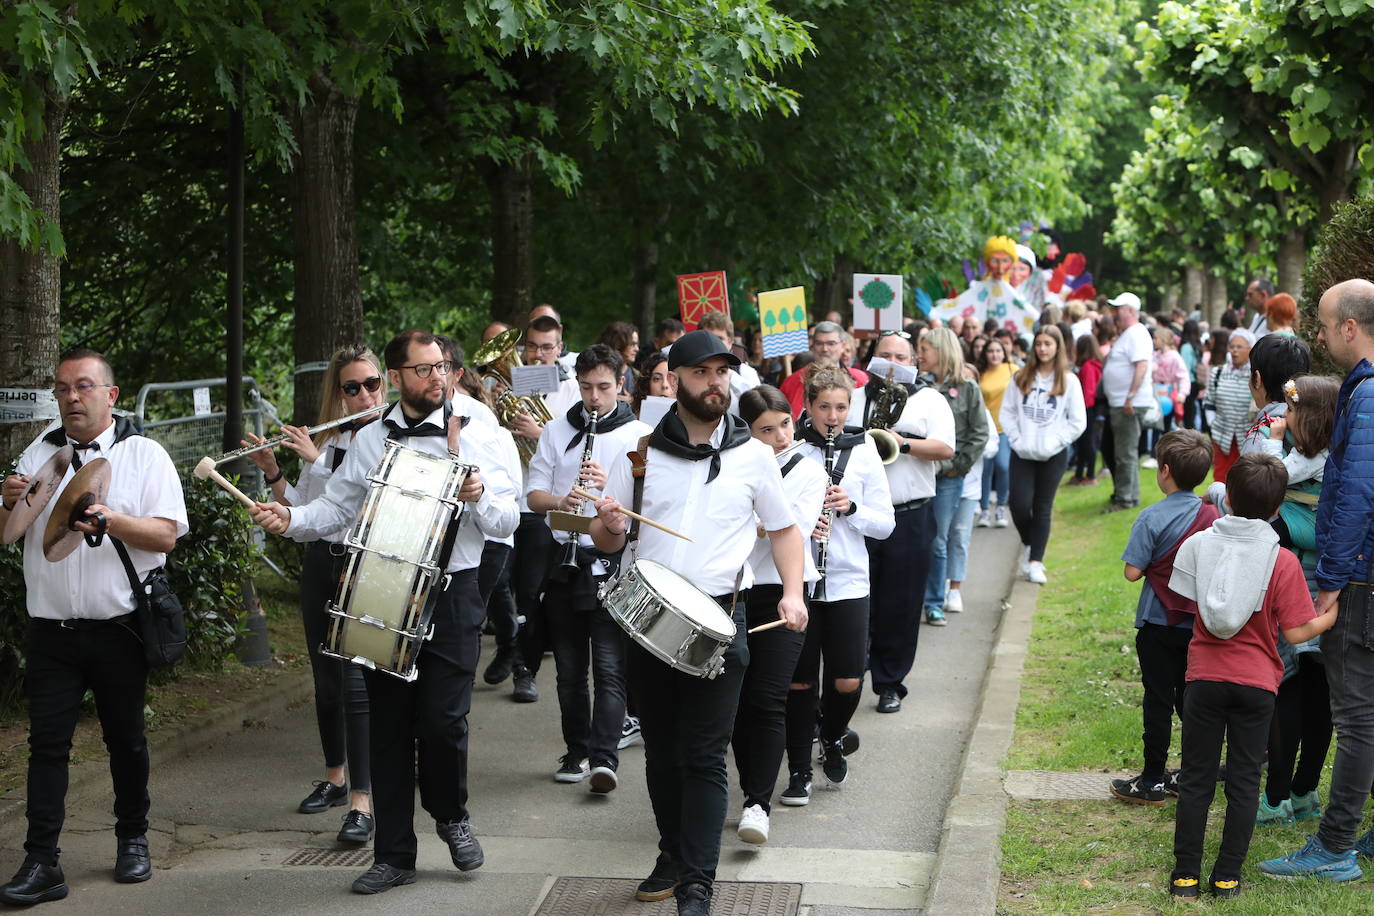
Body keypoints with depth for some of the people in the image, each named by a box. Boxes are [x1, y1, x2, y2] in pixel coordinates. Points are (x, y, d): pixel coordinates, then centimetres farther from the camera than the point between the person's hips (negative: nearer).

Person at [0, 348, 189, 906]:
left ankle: (133, 840, 25)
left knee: (126, 739, 9)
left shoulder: (144, 455, 0)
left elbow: (166, 535, -9)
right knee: (47, 742, -3)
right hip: (51, 628, 2)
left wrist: (111, 521, -25)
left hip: (118, 628, -2)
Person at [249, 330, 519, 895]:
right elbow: (335, 508, 8)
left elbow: (506, 522, -1)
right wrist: (290, 520, -10)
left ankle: (451, 815, 21)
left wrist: (479, 497, -22)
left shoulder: (472, 438, 1)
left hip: (450, 595, -2)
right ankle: (394, 855, 16)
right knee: (389, 726, 6)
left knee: (443, 720, -10)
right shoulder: (370, 440, 9)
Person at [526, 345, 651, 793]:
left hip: (613, 563, -4)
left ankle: (604, 759, -17)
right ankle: (576, 752, 21)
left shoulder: (638, 435, 2)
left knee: (609, 668, -11)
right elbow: (534, 494, 7)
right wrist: (559, 502, -15)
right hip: (564, 559, 4)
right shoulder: (556, 431, 12)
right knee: (569, 669, 10)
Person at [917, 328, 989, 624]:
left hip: (948, 477, -2)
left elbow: (979, 433, 2)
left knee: (938, 542, 2)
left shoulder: (966, 389, 1)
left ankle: (935, 602, 12)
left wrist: (959, 465, -4)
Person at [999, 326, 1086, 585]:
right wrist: (1015, 438, -5)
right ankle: (1028, 543, 23)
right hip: (1022, 454, 1)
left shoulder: (1069, 381, -1)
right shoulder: (1021, 378, 5)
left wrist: (1055, 442, -8)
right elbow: (1007, 412, 7)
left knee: (1042, 508, 3)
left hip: (1053, 456, -1)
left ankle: (1035, 562, 7)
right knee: (1019, 504, -7)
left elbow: (1078, 422, 0)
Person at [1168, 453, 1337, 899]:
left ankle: (1186, 874, 10)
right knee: (1244, 781, 9)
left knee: (1196, 779, 9)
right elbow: (1296, 632, -8)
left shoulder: (1199, 543, -3)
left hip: (1205, 678, 1)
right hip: (1257, 684, -1)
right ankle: (1227, 876, 11)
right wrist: (1331, 616, 9)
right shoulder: (1283, 561, -8)